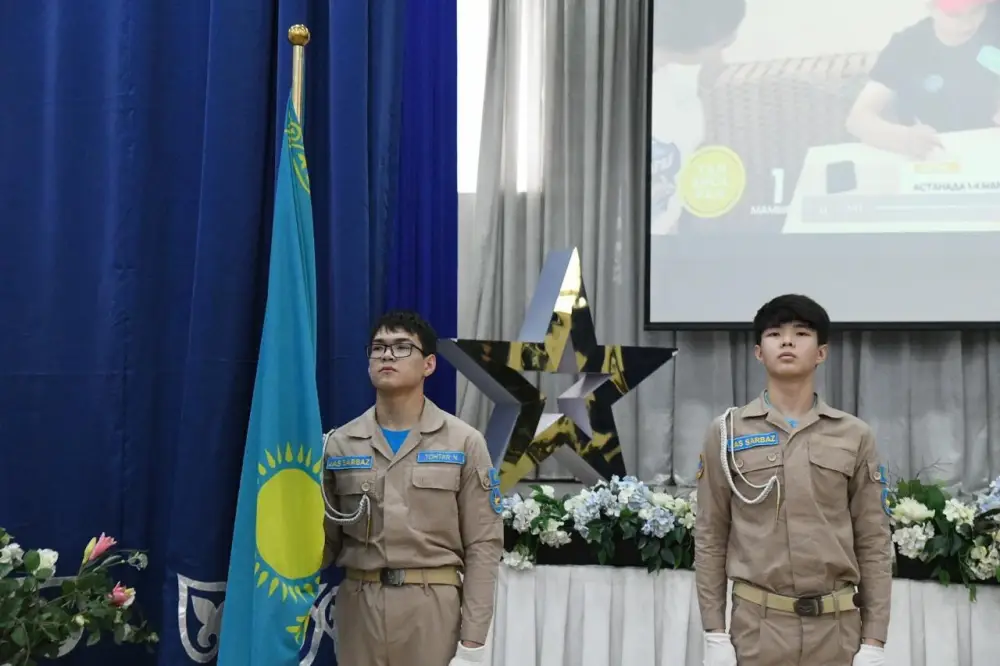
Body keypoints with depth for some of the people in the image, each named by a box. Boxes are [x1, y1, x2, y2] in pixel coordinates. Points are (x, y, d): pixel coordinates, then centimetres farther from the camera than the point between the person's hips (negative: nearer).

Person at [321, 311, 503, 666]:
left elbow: (483, 545, -2)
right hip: (358, 606, 2)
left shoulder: (464, 442, 0)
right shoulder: (339, 443, 6)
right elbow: (327, 541, 10)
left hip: (433, 606, -2)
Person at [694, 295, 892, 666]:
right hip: (757, 624, -1)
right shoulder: (726, 434, 3)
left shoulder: (855, 437, 5)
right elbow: (710, 539, 3)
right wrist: (714, 635, -2)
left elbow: (874, 543, 4)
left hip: (837, 626, 1)